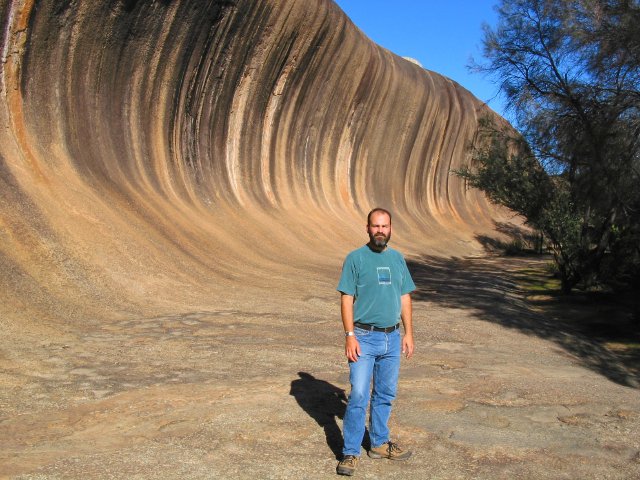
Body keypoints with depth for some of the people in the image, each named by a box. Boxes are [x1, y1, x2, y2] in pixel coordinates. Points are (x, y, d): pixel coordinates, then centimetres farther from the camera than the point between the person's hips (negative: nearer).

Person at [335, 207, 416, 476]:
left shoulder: (398, 259, 9)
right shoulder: (355, 258, -6)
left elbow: (405, 297, 13)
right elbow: (347, 299, -9)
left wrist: (408, 333, 7)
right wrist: (350, 336, -16)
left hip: (392, 338, 5)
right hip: (364, 337, -5)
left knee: (386, 394, 14)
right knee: (359, 395, -7)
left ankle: (379, 443, 29)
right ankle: (351, 452, 3)